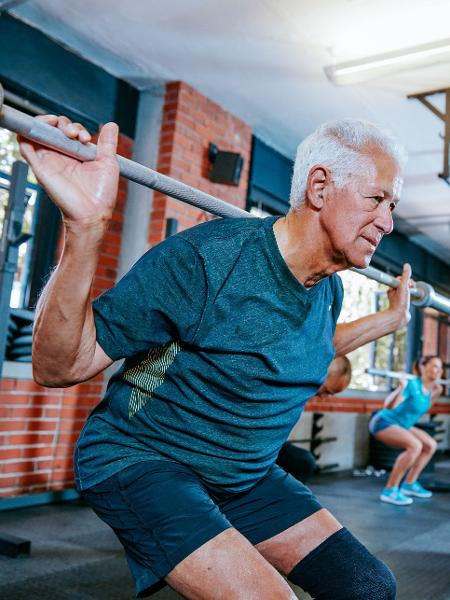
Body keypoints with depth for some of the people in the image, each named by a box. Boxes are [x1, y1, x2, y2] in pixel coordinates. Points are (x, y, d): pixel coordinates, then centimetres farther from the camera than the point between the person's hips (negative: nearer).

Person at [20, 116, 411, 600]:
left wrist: (390, 319, 20)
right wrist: (85, 228, -44)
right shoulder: (206, 256, -27)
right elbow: (57, 367, -29)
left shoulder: (329, 289, -3)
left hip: (247, 473, 7)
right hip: (141, 459, -7)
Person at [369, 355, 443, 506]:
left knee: (430, 445, 10)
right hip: (384, 422, -10)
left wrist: (437, 392, 15)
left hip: (401, 424, 10)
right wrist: (401, 387, -43)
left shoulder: (428, 388, 1)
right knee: (415, 446, -29)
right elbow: (389, 406, -33)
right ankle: (389, 491, -21)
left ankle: (409, 484, 18)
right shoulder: (412, 384, -24)